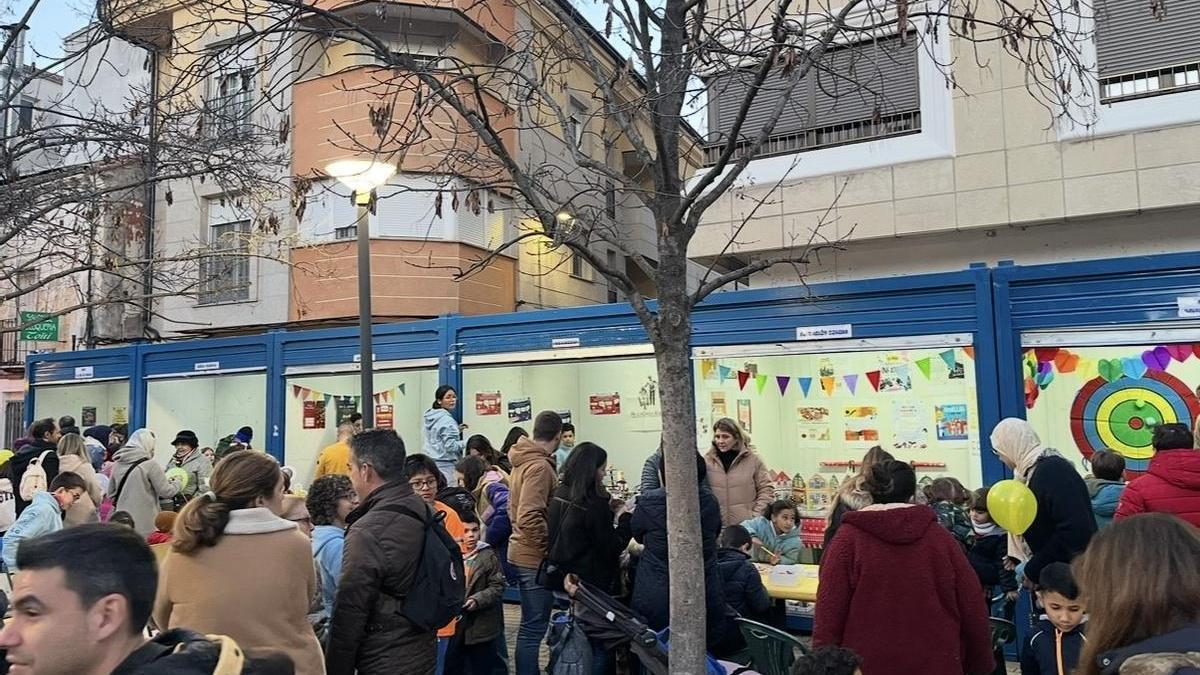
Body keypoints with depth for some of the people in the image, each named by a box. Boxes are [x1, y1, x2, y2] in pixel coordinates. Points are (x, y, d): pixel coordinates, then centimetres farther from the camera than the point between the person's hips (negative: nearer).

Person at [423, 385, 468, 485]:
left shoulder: (427, 417, 11)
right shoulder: (447, 420, -15)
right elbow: (450, 446, -18)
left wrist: (456, 431, 17)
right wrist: (467, 442, -6)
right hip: (445, 465, -8)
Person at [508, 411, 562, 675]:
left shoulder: (523, 461, 11)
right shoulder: (540, 466, -19)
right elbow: (529, 517, -27)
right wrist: (552, 544, -16)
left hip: (522, 552, 10)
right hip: (536, 556, -10)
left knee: (531, 624, 20)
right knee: (534, 627, 0)